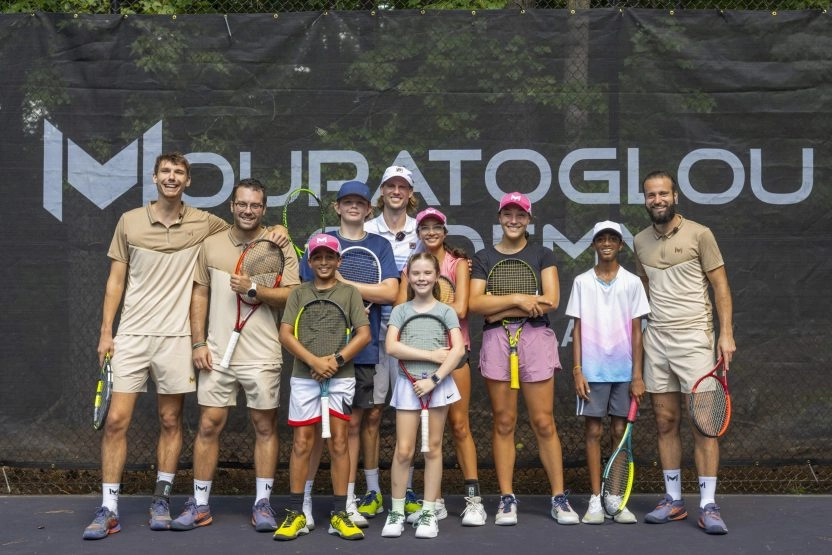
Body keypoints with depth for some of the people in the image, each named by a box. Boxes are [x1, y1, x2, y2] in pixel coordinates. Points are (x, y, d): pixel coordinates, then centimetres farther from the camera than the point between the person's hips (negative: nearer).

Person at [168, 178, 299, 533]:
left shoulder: (279, 247, 1)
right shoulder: (212, 245, 8)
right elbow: (199, 295, 9)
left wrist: (253, 290, -16)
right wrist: (198, 343, 2)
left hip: (262, 355, -2)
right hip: (218, 353, 2)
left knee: (265, 427, 5)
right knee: (209, 425, 4)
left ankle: (262, 504, 15)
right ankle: (200, 505, 14)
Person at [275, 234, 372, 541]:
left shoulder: (350, 292, 5)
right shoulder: (299, 293, 8)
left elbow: (364, 334, -1)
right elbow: (285, 334, -1)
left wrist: (336, 360, -14)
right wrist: (314, 361, -14)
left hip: (341, 377, -1)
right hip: (304, 376, 1)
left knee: (338, 443, 0)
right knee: (302, 443, 2)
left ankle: (339, 514, 7)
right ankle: (296, 514, 10)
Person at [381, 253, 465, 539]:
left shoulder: (446, 311, 2)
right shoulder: (400, 310, 4)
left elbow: (458, 350, -9)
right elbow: (392, 347, -11)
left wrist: (434, 379, -17)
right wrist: (431, 354, -15)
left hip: (438, 383, 0)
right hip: (408, 383, 0)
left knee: (433, 449, 5)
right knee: (403, 450, -2)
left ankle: (429, 513, 12)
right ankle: (396, 512, 9)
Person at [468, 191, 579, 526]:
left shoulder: (542, 255, 9)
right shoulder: (483, 258, 11)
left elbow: (551, 300, -5)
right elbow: (475, 304, -2)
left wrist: (500, 309, -8)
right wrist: (517, 299, -11)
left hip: (536, 338, -1)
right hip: (496, 340, 1)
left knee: (544, 423, -1)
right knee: (503, 423, 3)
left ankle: (559, 498, 7)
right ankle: (507, 499, 10)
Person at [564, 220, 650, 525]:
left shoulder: (632, 282, 3)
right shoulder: (582, 282, 4)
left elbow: (636, 331, 2)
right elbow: (577, 329, 3)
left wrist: (637, 374, -3)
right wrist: (577, 371, -4)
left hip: (624, 370, 0)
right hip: (592, 370, 0)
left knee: (620, 432, 4)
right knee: (593, 431, 2)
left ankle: (618, 500, 11)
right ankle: (595, 500, 7)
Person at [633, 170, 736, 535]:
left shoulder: (699, 235, -1)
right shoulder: (640, 242, 11)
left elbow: (720, 286, -1)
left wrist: (726, 333, -9)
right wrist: (637, 334, 15)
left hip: (693, 338, -4)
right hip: (655, 340, 4)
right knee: (666, 422, 5)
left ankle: (708, 505, -1)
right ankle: (673, 500, 13)